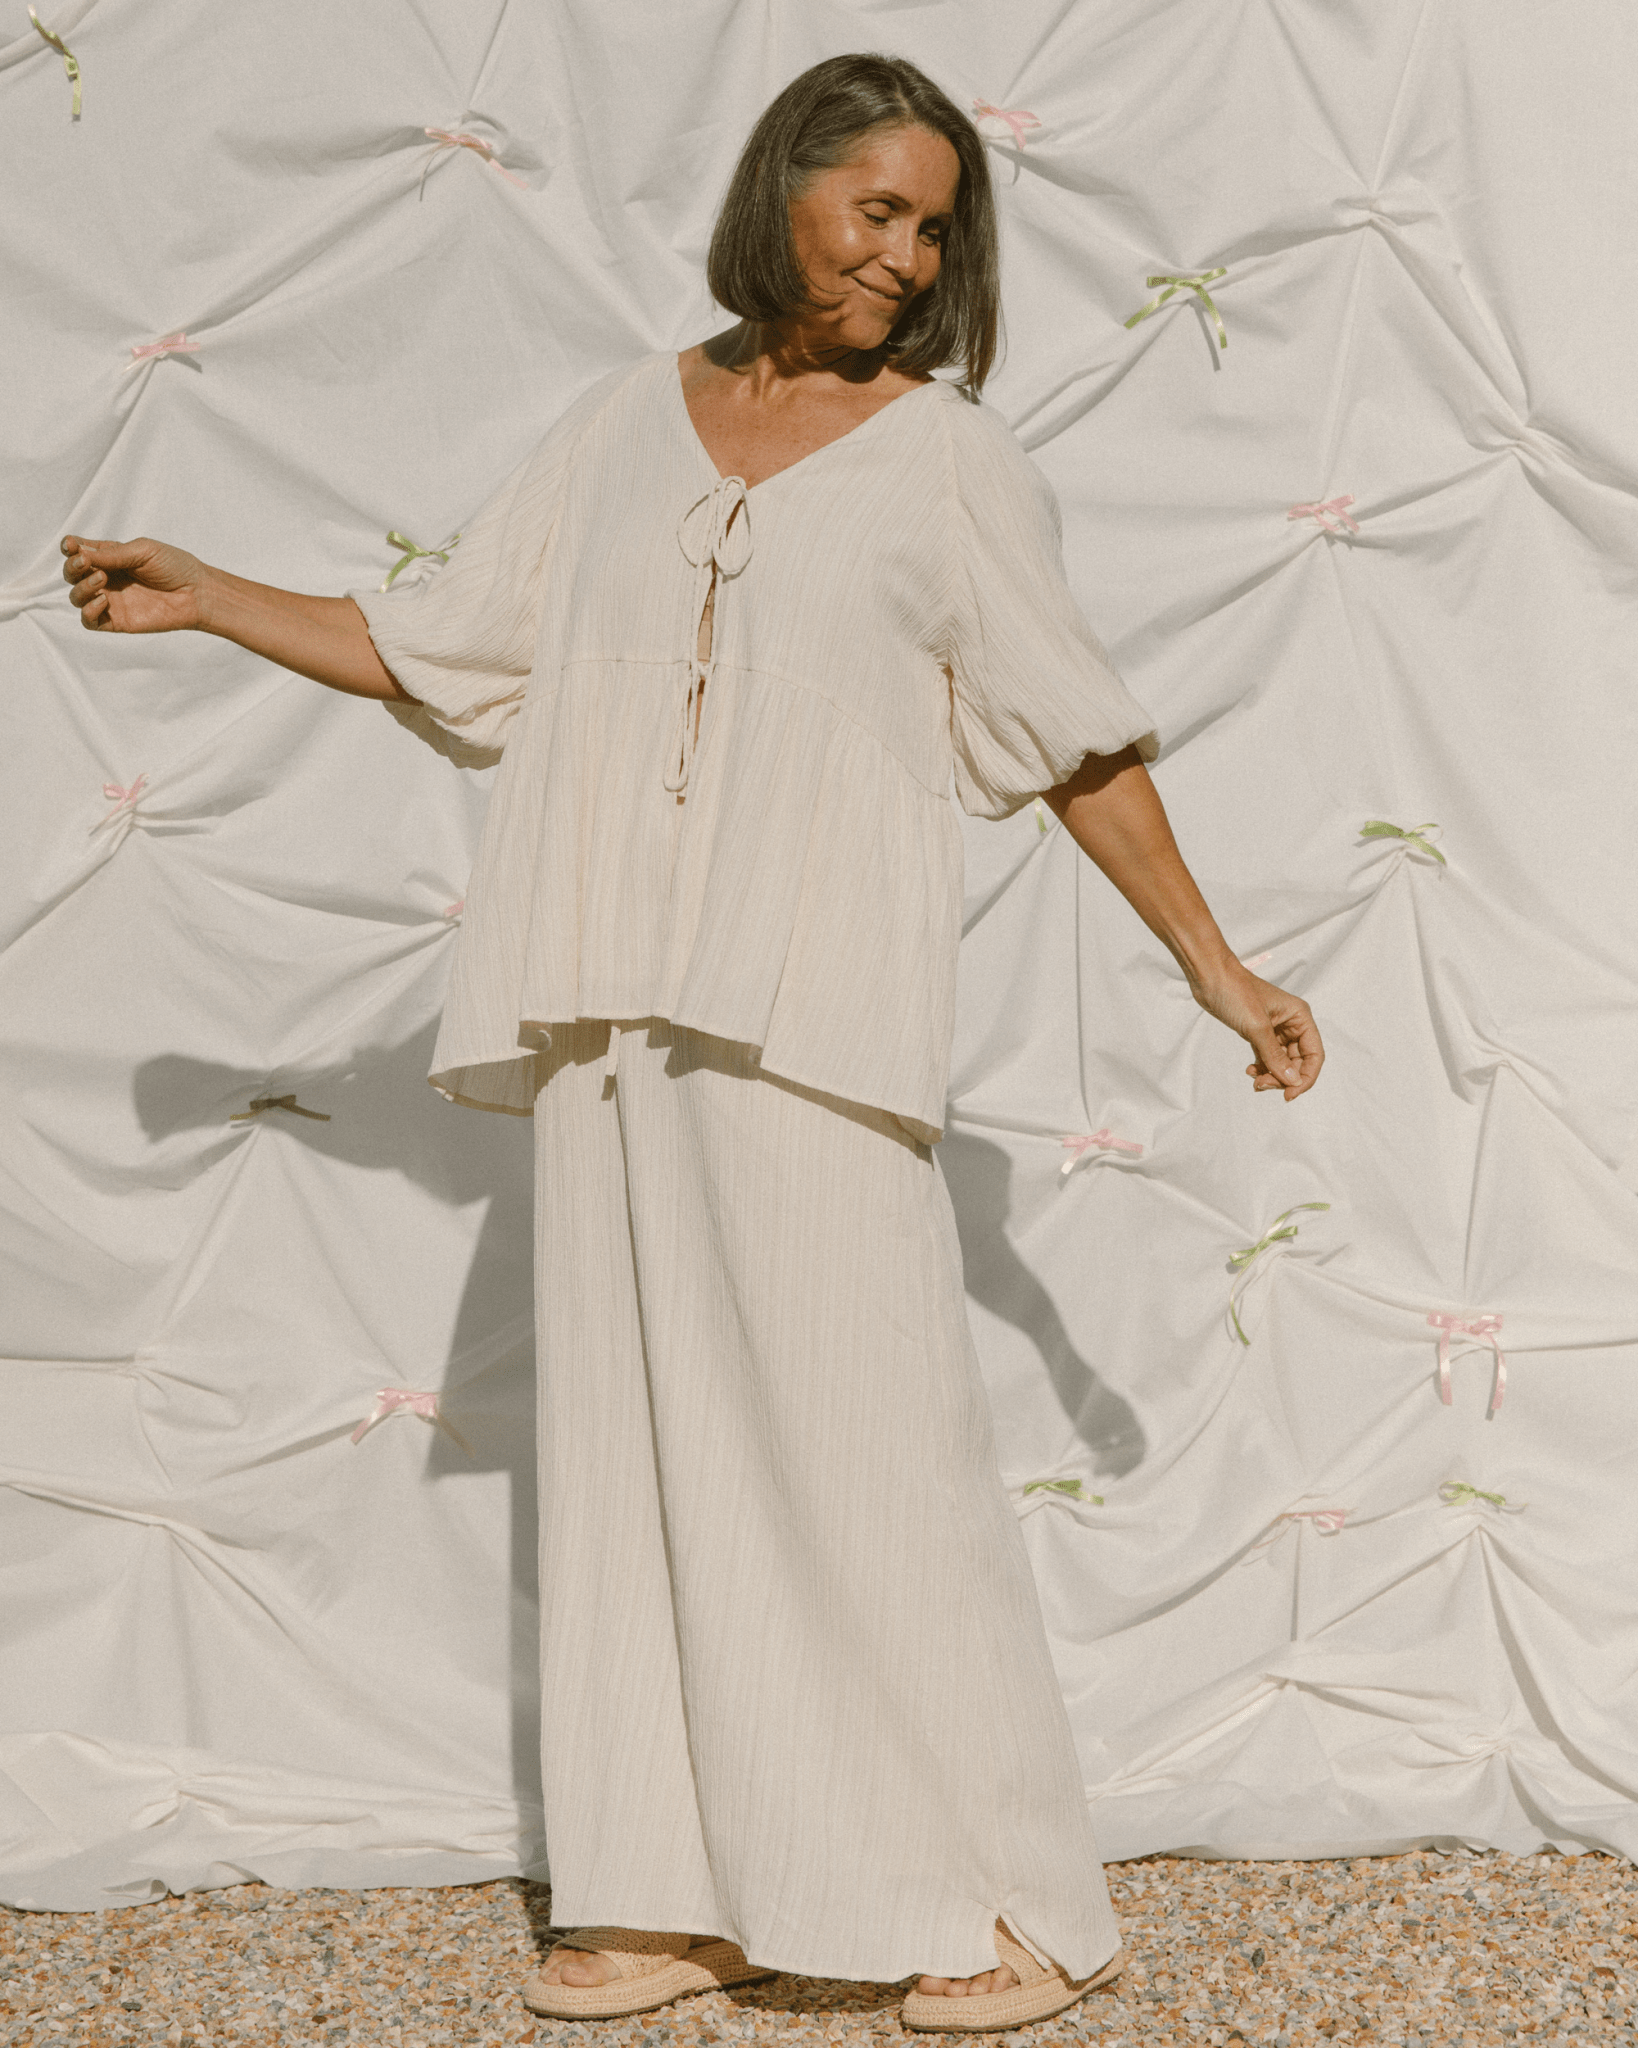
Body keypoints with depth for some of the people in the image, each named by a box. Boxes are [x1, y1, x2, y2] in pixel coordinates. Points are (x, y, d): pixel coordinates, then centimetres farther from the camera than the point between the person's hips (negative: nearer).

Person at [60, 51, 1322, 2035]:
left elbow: (1076, 738, 8)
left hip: (814, 1001, -4)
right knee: (640, 1427, 5)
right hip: (615, 1005, 4)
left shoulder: (948, 456, 6)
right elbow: (438, 651, 20)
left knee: (867, 1435, -5)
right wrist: (207, 597, 15)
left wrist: (1210, 961, 8)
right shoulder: (625, 424, 14)